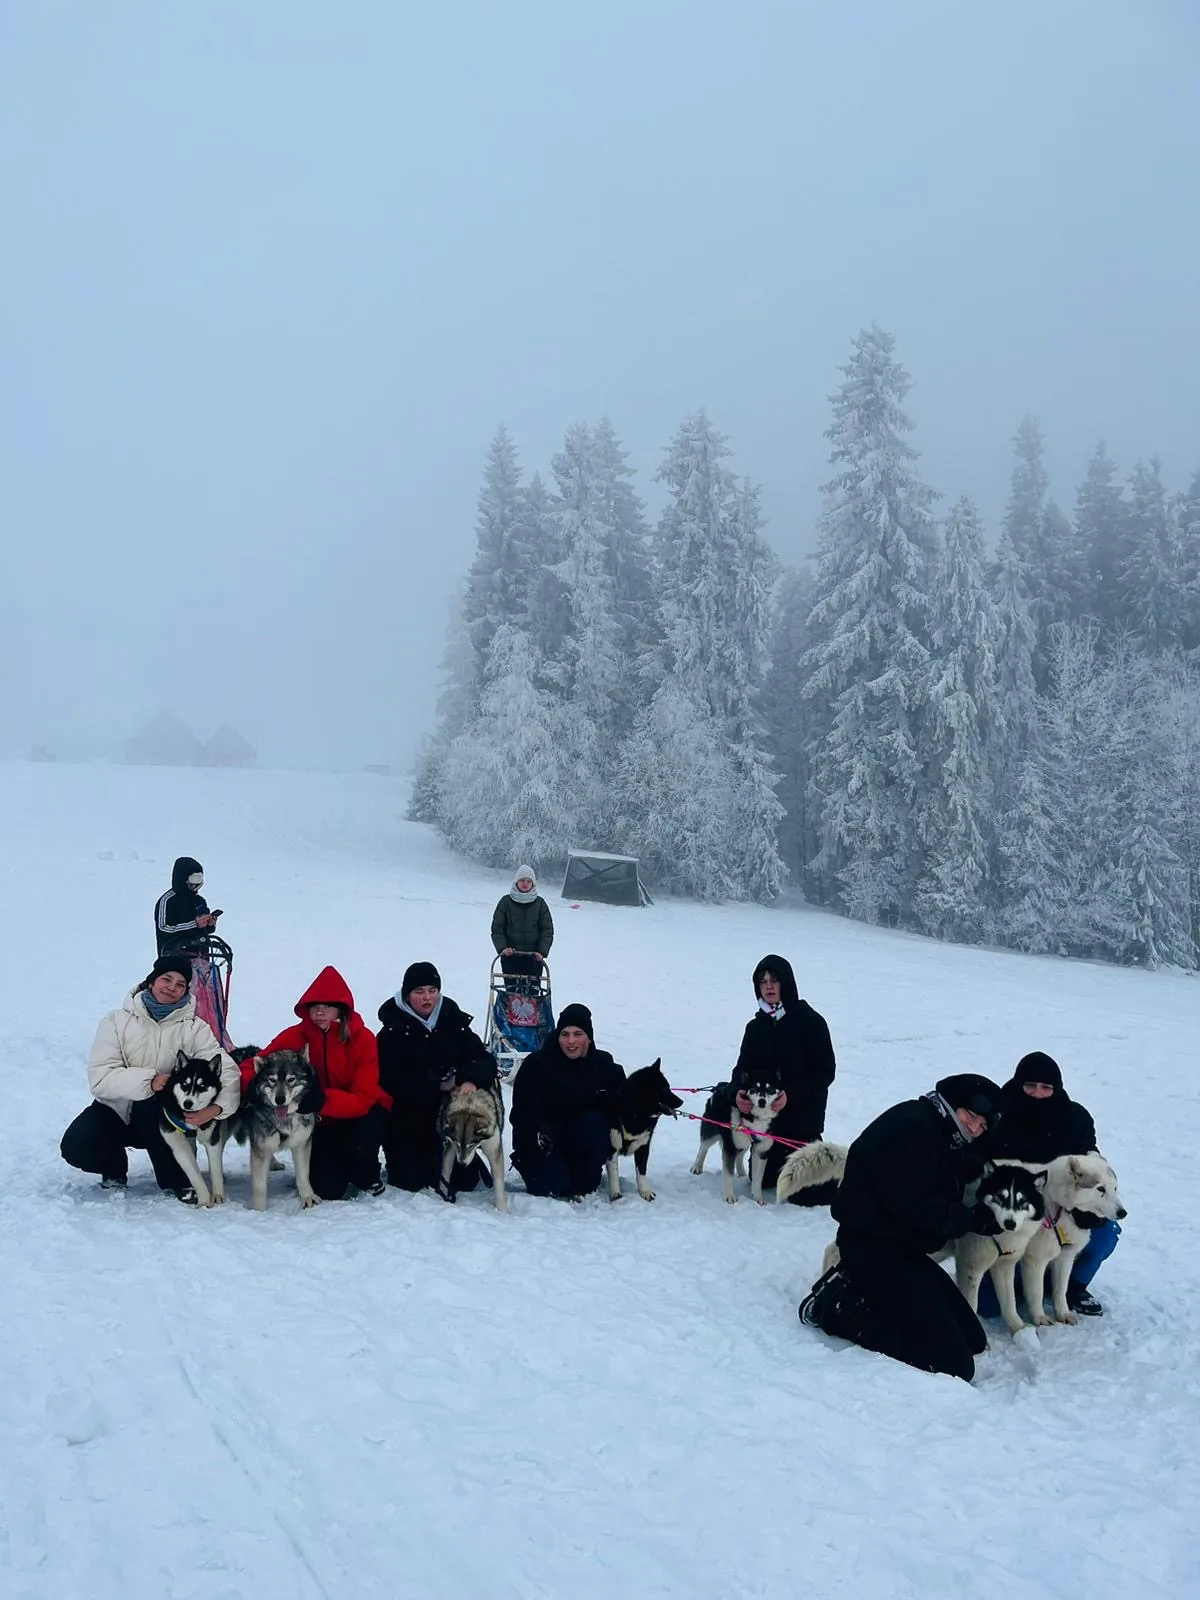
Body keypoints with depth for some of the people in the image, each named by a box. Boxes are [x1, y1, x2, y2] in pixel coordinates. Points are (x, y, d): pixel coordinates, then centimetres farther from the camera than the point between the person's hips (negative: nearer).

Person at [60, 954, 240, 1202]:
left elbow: (226, 1070, -19)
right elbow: (100, 1077, -19)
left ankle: (176, 1181, -13)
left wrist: (217, 1106, -40)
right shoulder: (117, 1021, -7)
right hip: (115, 1110, 0)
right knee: (75, 1146, -26)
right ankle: (114, 1167, 10)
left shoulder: (195, 1028, -7)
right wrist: (149, 1081, -34)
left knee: (150, 1104, -33)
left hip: (159, 1117, 0)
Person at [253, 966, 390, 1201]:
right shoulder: (294, 1037, -15)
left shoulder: (363, 1039, -20)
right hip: (321, 1122, 2)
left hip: (360, 1113, -1)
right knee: (328, 1189, -16)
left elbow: (362, 1100, -25)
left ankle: (367, 1176, 1)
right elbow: (251, 1068, -13)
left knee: (362, 1137, -35)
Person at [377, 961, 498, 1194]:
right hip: (408, 1121, -3)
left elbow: (484, 1061, -7)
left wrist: (471, 1080, -30)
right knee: (412, 1182, -6)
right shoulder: (393, 1031, -8)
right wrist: (438, 1085, -22)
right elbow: (391, 1078, -18)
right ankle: (399, 1162, 27)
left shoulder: (453, 1021, 0)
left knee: (464, 1180, 3)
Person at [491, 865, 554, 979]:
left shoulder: (540, 903, 7)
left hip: (533, 957, 1)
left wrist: (542, 951, -9)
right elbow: (497, 929, 5)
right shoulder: (506, 902, 5)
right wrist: (502, 948, -12)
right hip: (510, 956, -1)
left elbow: (547, 930, 6)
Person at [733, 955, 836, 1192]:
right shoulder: (756, 1026, 7)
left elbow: (826, 1070, -11)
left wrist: (791, 1095, -22)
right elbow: (743, 1067, 6)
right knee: (763, 1179, 12)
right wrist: (739, 1092, -16)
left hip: (803, 1118, -5)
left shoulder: (810, 1021, -8)